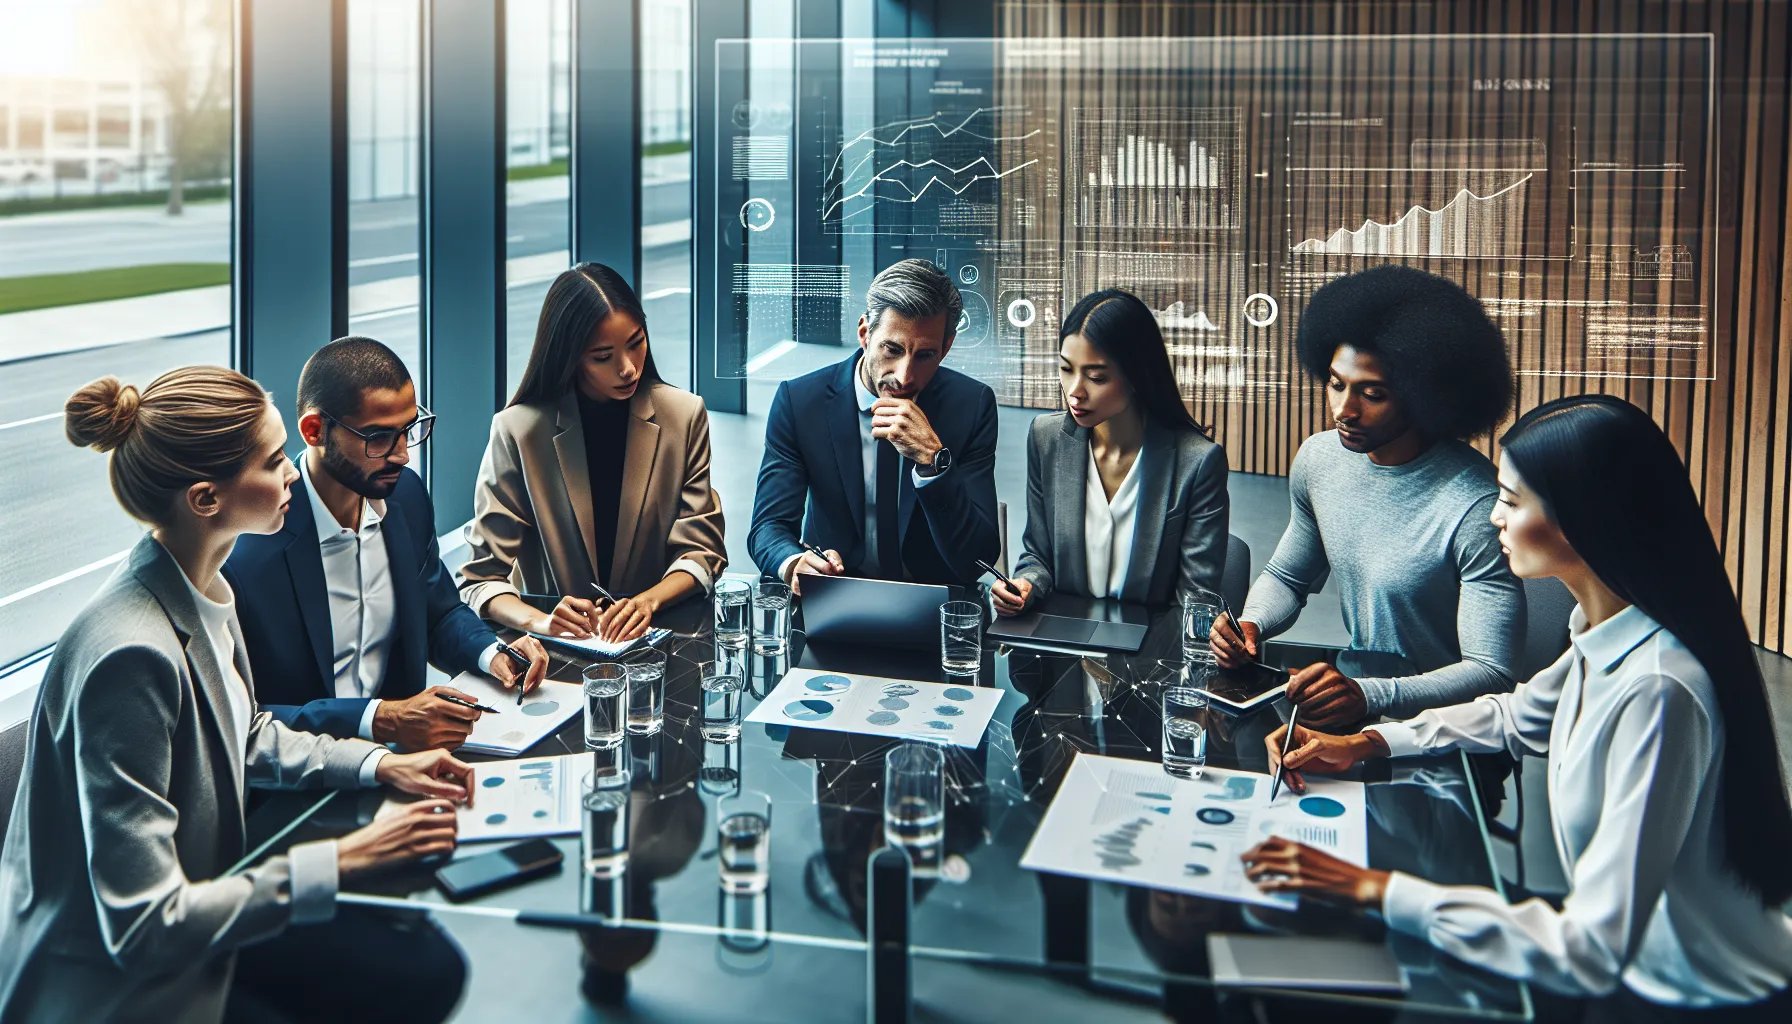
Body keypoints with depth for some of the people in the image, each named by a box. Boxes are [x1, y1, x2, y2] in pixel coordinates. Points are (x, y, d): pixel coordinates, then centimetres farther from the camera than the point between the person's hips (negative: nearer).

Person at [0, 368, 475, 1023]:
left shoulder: (202, 588, -3)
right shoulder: (133, 656, -31)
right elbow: (144, 928, -29)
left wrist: (379, 765, 4)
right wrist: (342, 861, -24)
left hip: (191, 908, 8)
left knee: (431, 968, 1)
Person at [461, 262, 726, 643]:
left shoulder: (684, 415, 0)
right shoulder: (518, 430, -7)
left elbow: (701, 550, 2)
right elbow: (481, 579, -8)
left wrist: (649, 601, -18)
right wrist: (538, 621, -28)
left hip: (653, 635, -1)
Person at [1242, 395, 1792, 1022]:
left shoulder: (1657, 691, -31)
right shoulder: (1603, 634, -3)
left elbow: (1591, 951, -32)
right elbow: (1518, 717, 19)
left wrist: (1376, 891, -30)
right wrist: (1366, 744, 7)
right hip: (1631, 965, 7)